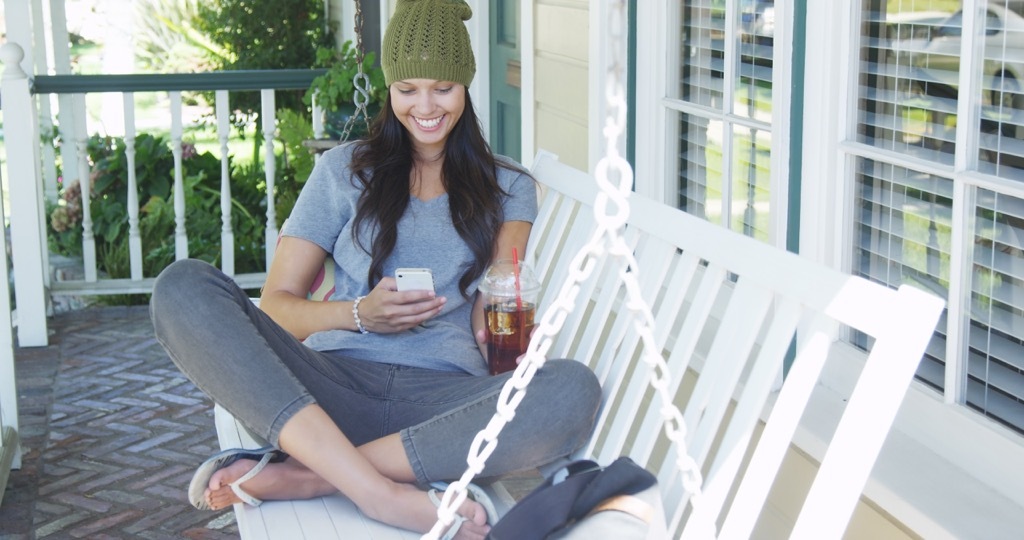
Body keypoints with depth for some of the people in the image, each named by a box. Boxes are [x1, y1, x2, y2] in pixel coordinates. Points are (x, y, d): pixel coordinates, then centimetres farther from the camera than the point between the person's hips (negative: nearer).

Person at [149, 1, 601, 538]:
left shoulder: (508, 187, 20)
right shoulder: (344, 170, 18)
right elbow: (275, 306, 10)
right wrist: (359, 313, -10)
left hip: (442, 395, 0)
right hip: (336, 384, 0)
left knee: (573, 389, -33)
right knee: (183, 288, -24)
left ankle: (293, 476, -31)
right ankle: (380, 493, -39)